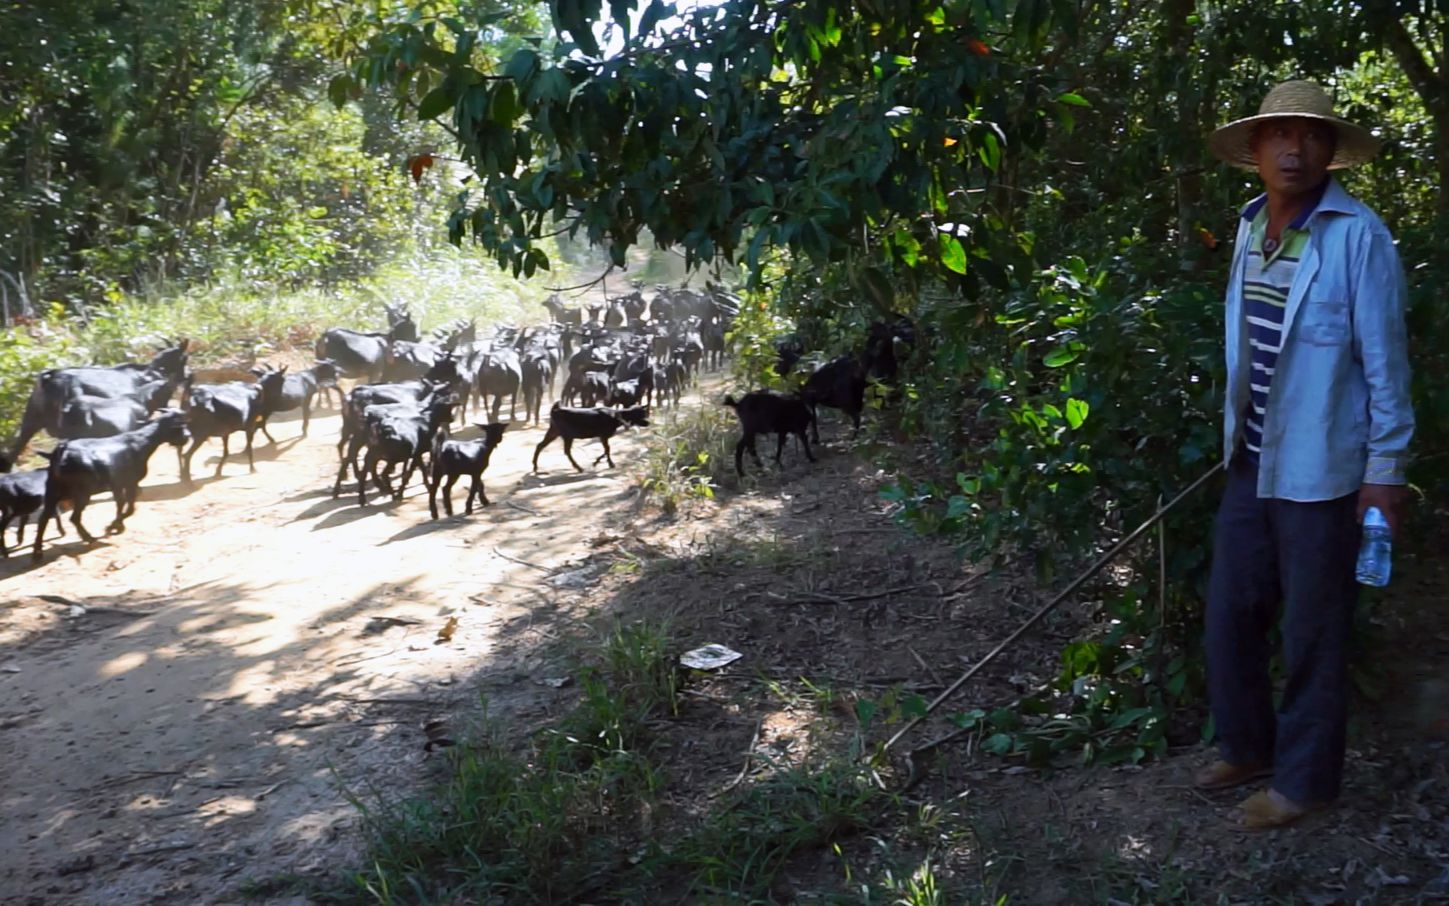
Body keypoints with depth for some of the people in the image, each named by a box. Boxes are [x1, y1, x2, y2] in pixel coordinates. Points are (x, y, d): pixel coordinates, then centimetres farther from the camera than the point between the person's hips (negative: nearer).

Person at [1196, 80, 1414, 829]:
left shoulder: (1358, 237, -14)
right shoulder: (1251, 228, 5)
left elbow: (1384, 361, -12)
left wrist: (1386, 471, -10)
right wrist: (1236, 433, 16)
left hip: (1319, 472, -6)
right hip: (1251, 463, 6)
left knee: (1311, 635, 7)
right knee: (1229, 614, 15)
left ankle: (1304, 780, 25)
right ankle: (1246, 747, 36)